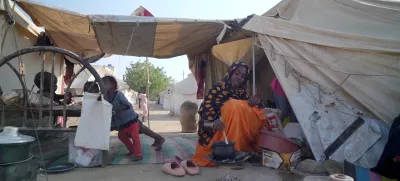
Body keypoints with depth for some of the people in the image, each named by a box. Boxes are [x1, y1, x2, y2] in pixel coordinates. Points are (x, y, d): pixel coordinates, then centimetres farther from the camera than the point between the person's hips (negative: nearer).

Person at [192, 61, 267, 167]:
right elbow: (204, 118, -14)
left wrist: (257, 102, -11)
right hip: (216, 137, -5)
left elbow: (255, 119, 10)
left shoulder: (243, 94, 9)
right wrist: (212, 124, -38)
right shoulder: (216, 90, -7)